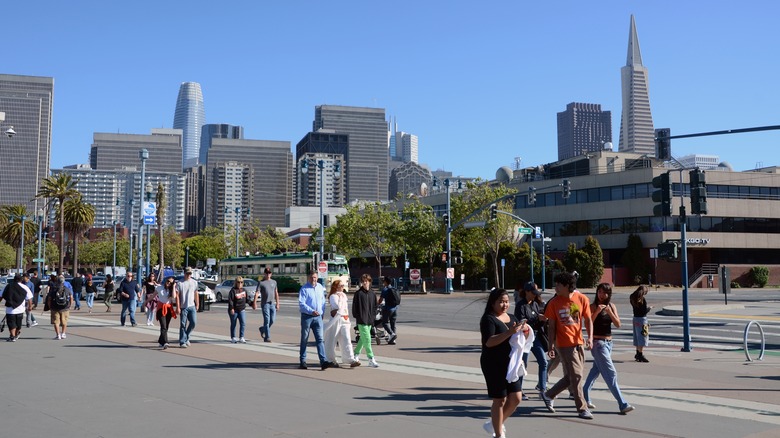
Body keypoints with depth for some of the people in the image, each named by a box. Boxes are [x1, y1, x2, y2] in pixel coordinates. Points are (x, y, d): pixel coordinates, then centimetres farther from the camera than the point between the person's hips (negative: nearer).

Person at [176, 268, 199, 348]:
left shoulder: (194, 282, 10)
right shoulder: (180, 283, -3)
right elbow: (177, 296, -5)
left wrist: (197, 305, 14)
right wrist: (178, 307, -11)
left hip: (192, 306, 3)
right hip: (183, 307, -3)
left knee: (193, 322, -5)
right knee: (183, 325, -2)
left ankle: (186, 337, 17)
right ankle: (182, 342, 2)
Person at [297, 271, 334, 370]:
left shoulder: (320, 288, 10)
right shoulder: (304, 289, -7)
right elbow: (301, 303, -13)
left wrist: (322, 312, 9)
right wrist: (312, 311, -21)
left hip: (318, 317, 4)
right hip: (306, 316, -4)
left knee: (320, 339, -4)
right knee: (304, 339, 6)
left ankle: (323, 362, -11)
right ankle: (303, 361, 16)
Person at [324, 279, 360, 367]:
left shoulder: (344, 295, 16)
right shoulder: (333, 296, -8)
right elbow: (337, 306, -22)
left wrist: (348, 321, 13)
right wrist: (340, 298, -14)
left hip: (345, 320, 6)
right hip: (336, 319, -6)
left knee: (347, 340, -2)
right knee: (332, 340, 3)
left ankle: (351, 360, -8)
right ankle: (330, 360, 14)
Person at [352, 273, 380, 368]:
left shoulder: (372, 294, 10)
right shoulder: (358, 293, -5)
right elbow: (355, 307, -4)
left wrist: (373, 316, 6)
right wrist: (357, 317, -8)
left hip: (370, 321, 6)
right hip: (362, 320, -6)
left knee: (363, 338, 15)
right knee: (367, 339, -10)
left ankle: (356, 354, 33)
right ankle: (371, 359, -11)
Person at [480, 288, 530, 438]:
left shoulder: (512, 318, 13)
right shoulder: (489, 319, -9)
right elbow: (489, 342, -22)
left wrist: (525, 330, -2)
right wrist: (510, 332, -30)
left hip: (512, 363, 7)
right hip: (494, 365, -7)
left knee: (515, 398, 5)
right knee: (500, 400, 0)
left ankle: (494, 424, 25)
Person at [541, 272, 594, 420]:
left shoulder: (582, 299, 0)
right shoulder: (554, 302, -4)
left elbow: (588, 320, 4)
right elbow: (551, 326, -1)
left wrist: (590, 337, -10)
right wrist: (551, 346, -5)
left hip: (578, 342, 4)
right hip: (564, 344, -4)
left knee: (571, 377, 10)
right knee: (576, 375, -6)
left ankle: (548, 395, 29)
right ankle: (582, 408, 4)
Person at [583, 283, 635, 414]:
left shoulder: (612, 307, 7)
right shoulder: (593, 307, -8)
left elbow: (618, 324, -2)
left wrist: (610, 312, -16)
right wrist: (597, 312, -26)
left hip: (608, 342, 6)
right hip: (597, 343, -6)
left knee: (596, 370, 16)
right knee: (611, 374, -10)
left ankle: (585, 397, 30)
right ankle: (623, 405, -13)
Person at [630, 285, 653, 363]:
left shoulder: (633, 298, 6)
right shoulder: (642, 299, -17)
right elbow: (645, 311, -16)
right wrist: (649, 308, 2)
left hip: (635, 318, 8)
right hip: (642, 319, -8)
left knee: (637, 337, 17)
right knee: (642, 337, -3)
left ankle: (638, 353, 26)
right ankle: (641, 354, -3)